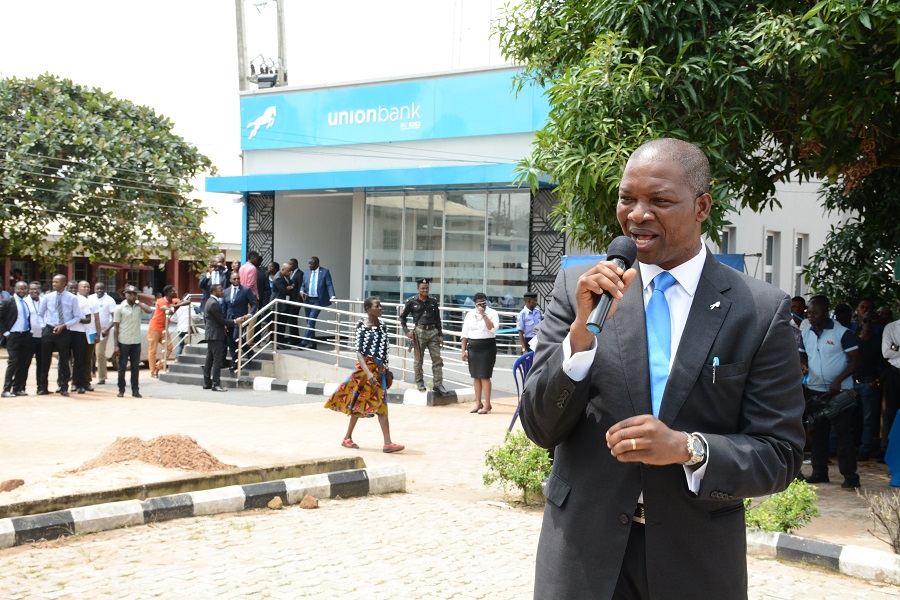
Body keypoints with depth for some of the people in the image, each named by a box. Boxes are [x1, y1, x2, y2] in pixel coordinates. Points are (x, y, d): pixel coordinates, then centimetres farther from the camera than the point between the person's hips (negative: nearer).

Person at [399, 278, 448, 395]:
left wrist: (440, 335, 9)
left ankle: (438, 384, 4)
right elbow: (402, 317, 7)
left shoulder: (433, 302, 9)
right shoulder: (412, 302, 0)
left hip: (433, 331, 3)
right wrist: (407, 331, -2)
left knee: (437, 358, -1)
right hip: (419, 332, -3)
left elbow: (438, 320, 13)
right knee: (419, 359, 4)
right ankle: (419, 383, 18)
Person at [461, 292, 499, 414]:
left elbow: (493, 328, -18)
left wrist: (484, 315, -19)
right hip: (473, 348, 4)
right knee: (475, 376, 8)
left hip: (487, 348, -4)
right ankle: (478, 402, 18)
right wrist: (463, 350, 6)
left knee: (484, 376, -7)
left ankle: (487, 404, -2)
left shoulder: (492, 313, -2)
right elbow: (465, 334, 11)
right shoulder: (470, 315, 9)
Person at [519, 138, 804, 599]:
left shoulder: (762, 311, -7)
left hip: (696, 561, 0)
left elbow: (780, 456, -4)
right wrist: (582, 331, -19)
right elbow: (540, 427, -5)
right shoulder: (577, 289, -3)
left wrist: (689, 448, -21)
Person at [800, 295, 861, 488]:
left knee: (844, 433, -5)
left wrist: (838, 380, -20)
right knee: (818, 433, 10)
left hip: (840, 392, -6)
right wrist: (802, 365, -5)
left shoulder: (842, 333, -10)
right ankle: (819, 473, 18)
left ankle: (850, 476, -2)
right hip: (814, 391, 6)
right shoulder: (806, 334, 8)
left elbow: (855, 360, -10)